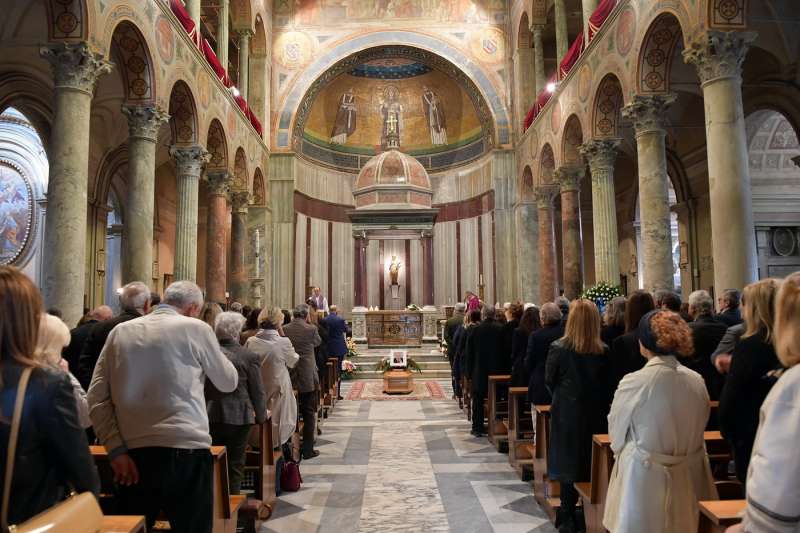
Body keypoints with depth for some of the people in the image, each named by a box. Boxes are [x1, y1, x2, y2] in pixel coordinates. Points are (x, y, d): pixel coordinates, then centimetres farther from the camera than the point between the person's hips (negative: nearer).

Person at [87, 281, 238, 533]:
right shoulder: (196, 328, -2)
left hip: (133, 453, 4)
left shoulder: (120, 332, 9)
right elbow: (228, 383, 9)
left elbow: (97, 397, 3)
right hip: (185, 451, -4)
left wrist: (116, 449, 1)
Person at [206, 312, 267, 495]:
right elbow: (258, 391, -3)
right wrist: (261, 415, 13)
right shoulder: (249, 357, -11)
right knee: (235, 464, 10)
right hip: (238, 418, -3)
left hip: (210, 417, 3)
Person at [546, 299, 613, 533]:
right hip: (596, 413, 2)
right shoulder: (604, 351, -10)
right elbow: (608, 384, 0)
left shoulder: (558, 348, -15)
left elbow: (549, 380, -4)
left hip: (567, 412, -2)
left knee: (568, 463, 10)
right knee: (593, 463, 14)